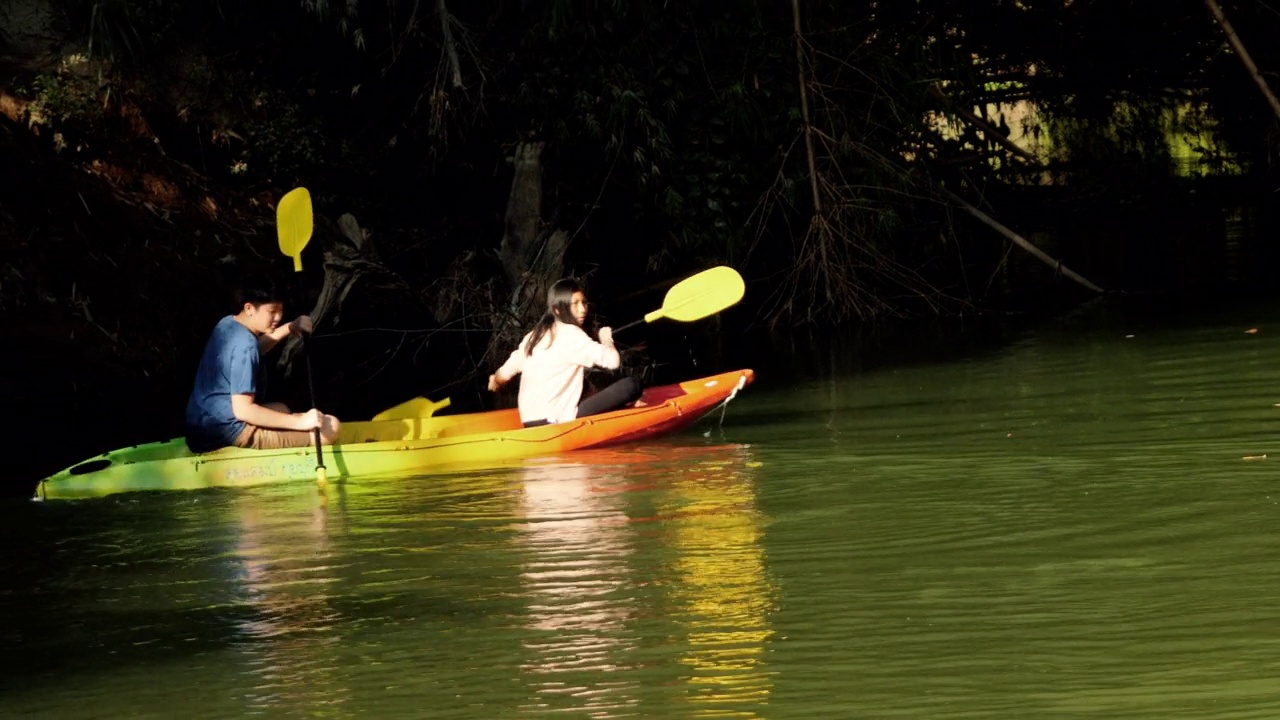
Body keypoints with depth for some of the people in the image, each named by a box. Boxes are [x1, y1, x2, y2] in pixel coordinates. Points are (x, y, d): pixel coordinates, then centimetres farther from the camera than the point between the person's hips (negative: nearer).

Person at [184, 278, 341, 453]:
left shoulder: (227, 324, 9)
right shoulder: (244, 344, -20)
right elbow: (243, 410, -25)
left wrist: (289, 328, 22)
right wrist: (299, 422, -26)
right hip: (231, 432, -10)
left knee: (280, 409, 39)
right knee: (330, 427, -15)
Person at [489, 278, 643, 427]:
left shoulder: (535, 335, 15)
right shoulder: (570, 333, -8)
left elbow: (505, 373, 20)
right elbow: (613, 360, -16)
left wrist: (496, 381, 43)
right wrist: (606, 339, 5)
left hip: (533, 422, 9)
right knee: (630, 386, -13)